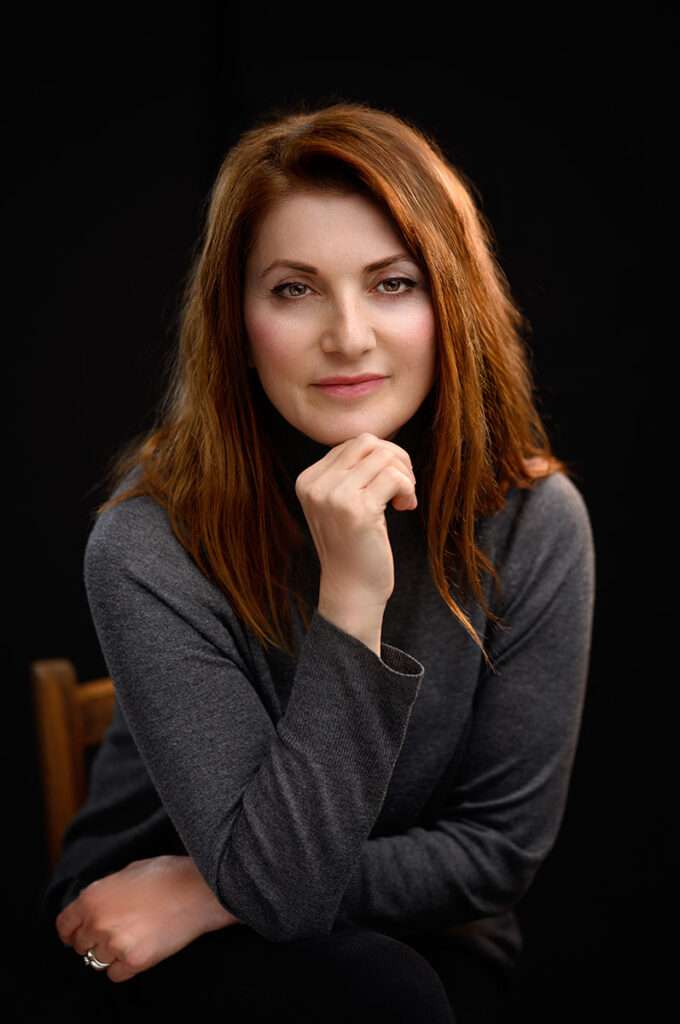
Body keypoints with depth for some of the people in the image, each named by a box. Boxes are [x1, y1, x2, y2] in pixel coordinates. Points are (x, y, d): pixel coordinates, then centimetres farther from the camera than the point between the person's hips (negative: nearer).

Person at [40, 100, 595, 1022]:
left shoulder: (534, 520, -16)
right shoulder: (151, 543, -22)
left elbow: (503, 843, -10)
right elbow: (278, 883, -24)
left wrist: (207, 898, -14)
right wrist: (351, 597, -35)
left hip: (418, 935, 3)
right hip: (153, 946, -2)